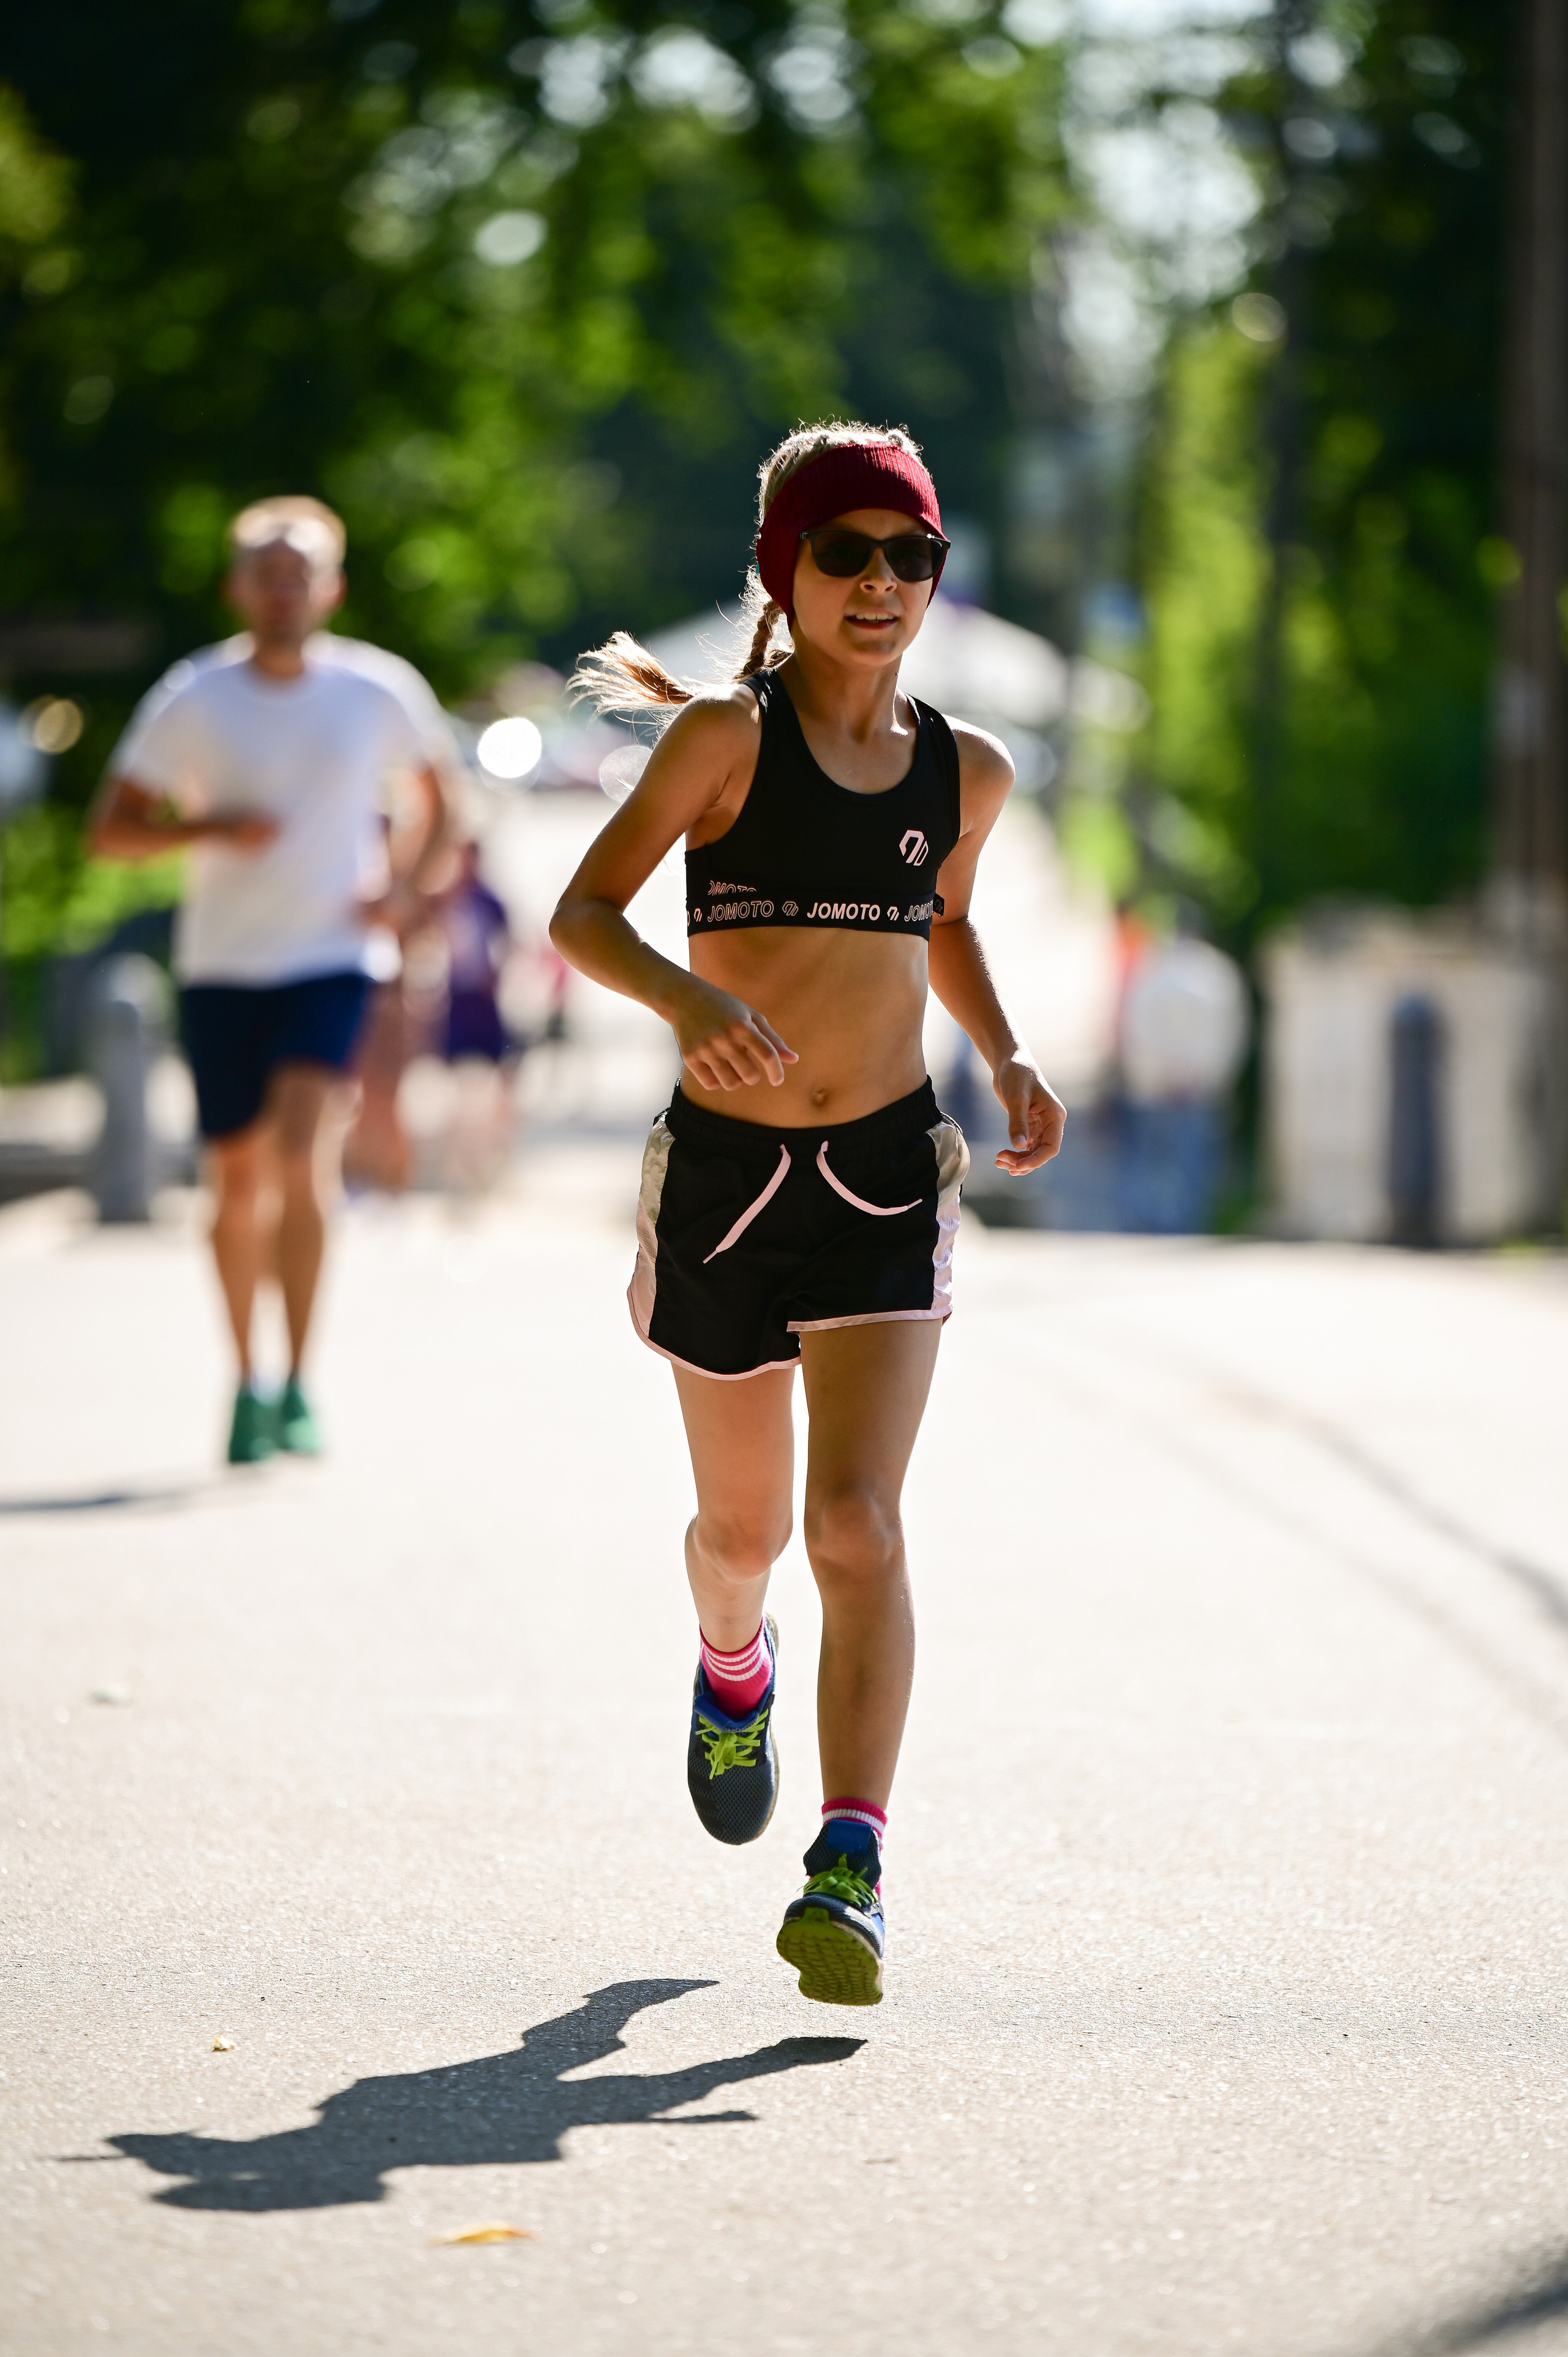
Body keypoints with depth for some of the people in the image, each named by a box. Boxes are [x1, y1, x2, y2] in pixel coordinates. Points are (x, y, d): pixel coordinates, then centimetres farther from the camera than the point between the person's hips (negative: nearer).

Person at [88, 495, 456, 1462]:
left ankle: (299, 1383, -18)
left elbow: (435, 791, 18)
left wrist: (405, 886, 0)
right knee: (238, 1175, 7)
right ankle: (248, 1380, 26)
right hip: (221, 964, 1)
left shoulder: (375, 694, 0)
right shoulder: (192, 700, -3)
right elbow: (110, 830, 1)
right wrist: (211, 827, -17)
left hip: (332, 957, -1)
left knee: (299, 1142, -21)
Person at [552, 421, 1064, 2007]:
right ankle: (733, 1669, 52)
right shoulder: (726, 736, -8)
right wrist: (688, 995, -33)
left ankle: (851, 1873, -19)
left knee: (857, 1519, -16)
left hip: (886, 1177, 1)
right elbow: (580, 914, -14)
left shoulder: (964, 772, 4)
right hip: (726, 1165, -1)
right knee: (743, 1526, 16)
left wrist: (1009, 1059, 6)